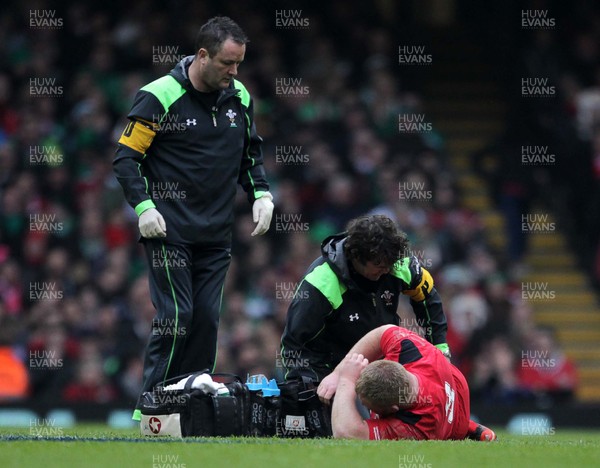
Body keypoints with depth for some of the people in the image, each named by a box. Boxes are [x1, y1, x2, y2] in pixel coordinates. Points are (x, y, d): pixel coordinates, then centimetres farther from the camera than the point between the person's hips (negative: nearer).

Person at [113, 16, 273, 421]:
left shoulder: (239, 98, 8)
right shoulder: (161, 96, -11)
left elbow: (251, 154, 22)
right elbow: (126, 157, -7)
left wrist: (261, 195, 7)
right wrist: (143, 206, -17)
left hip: (216, 234, 6)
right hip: (170, 231, -6)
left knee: (207, 319, 3)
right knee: (176, 317, -11)